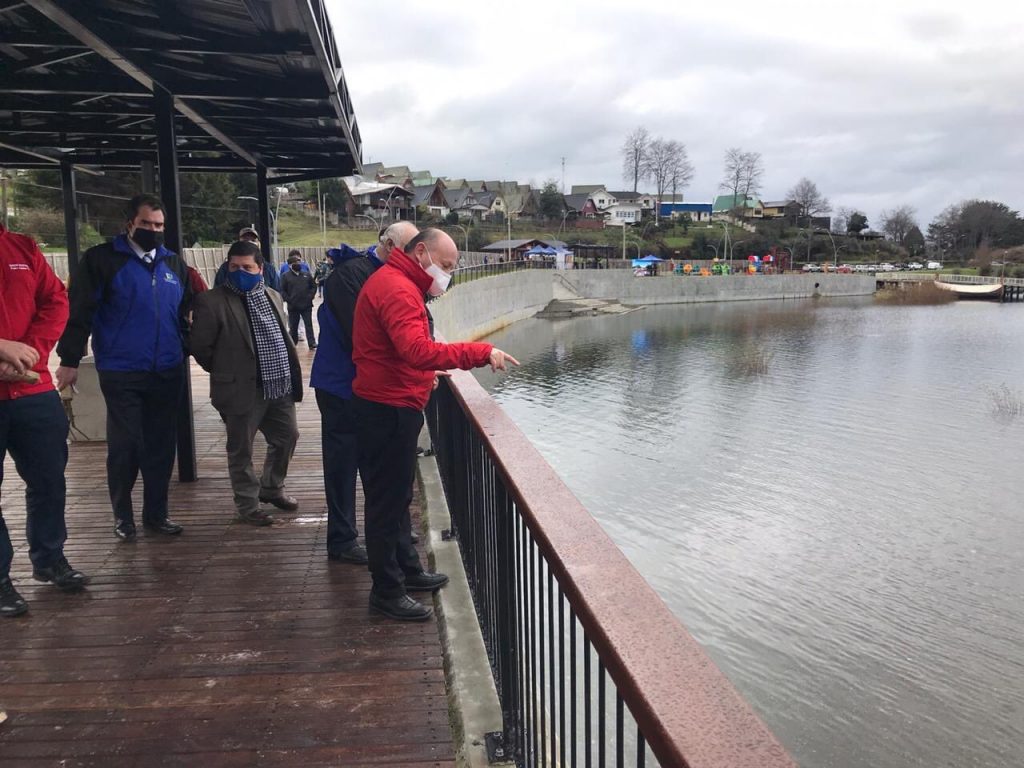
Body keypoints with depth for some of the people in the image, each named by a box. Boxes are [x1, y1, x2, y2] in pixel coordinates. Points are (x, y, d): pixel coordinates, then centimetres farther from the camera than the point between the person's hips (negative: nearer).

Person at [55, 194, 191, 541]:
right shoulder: (102, 259, -3)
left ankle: (156, 513, 21)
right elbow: (80, 311, -6)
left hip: (167, 373, 4)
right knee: (124, 445, 2)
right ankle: (122, 515, 18)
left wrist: (186, 350, 16)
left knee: (161, 445, 9)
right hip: (121, 373, -4)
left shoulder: (174, 263, 12)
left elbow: (186, 311, 21)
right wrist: (70, 359, -9)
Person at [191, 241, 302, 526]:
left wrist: (289, 372, 13)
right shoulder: (212, 301, -11)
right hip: (242, 389, -6)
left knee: (287, 437, 17)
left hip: (279, 385, 7)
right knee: (241, 451, 5)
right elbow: (200, 348, -9)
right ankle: (248, 505, 21)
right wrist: (227, 372, 0)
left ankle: (271, 489, 37)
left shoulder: (272, 295, 11)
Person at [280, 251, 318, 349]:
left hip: (306, 305, 1)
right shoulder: (286, 276, -2)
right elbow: (282, 290, -2)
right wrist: (289, 300, -11)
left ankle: (312, 343, 4)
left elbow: (314, 286, 11)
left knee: (309, 325, 2)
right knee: (293, 326, 8)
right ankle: (292, 343, 19)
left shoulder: (306, 274, 6)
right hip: (293, 307, -1)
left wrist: (310, 296, -2)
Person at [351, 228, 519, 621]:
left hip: (388, 407, 11)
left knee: (394, 496, 20)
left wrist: (425, 374, 17)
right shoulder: (397, 289, -19)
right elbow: (418, 350, -33)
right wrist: (481, 352, -31)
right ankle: (387, 592, 11)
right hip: (389, 410, -11)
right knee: (387, 500, -1)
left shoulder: (393, 282, 15)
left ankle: (407, 570, 34)